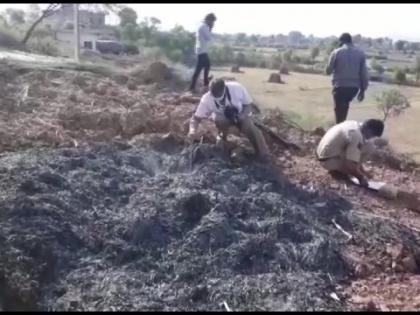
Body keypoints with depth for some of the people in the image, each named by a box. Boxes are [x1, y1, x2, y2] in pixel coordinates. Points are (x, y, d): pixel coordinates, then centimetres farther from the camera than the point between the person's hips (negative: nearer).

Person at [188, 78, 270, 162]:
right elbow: (196, 117, -22)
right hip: (223, 118, 0)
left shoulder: (237, 88, -30)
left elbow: (249, 104, -14)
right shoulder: (207, 99, -29)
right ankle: (222, 136, -2)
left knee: (253, 131, -26)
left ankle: (264, 158, -10)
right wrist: (193, 131, -42)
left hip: (240, 116, 0)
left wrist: (243, 115, -33)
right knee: (219, 119, -35)